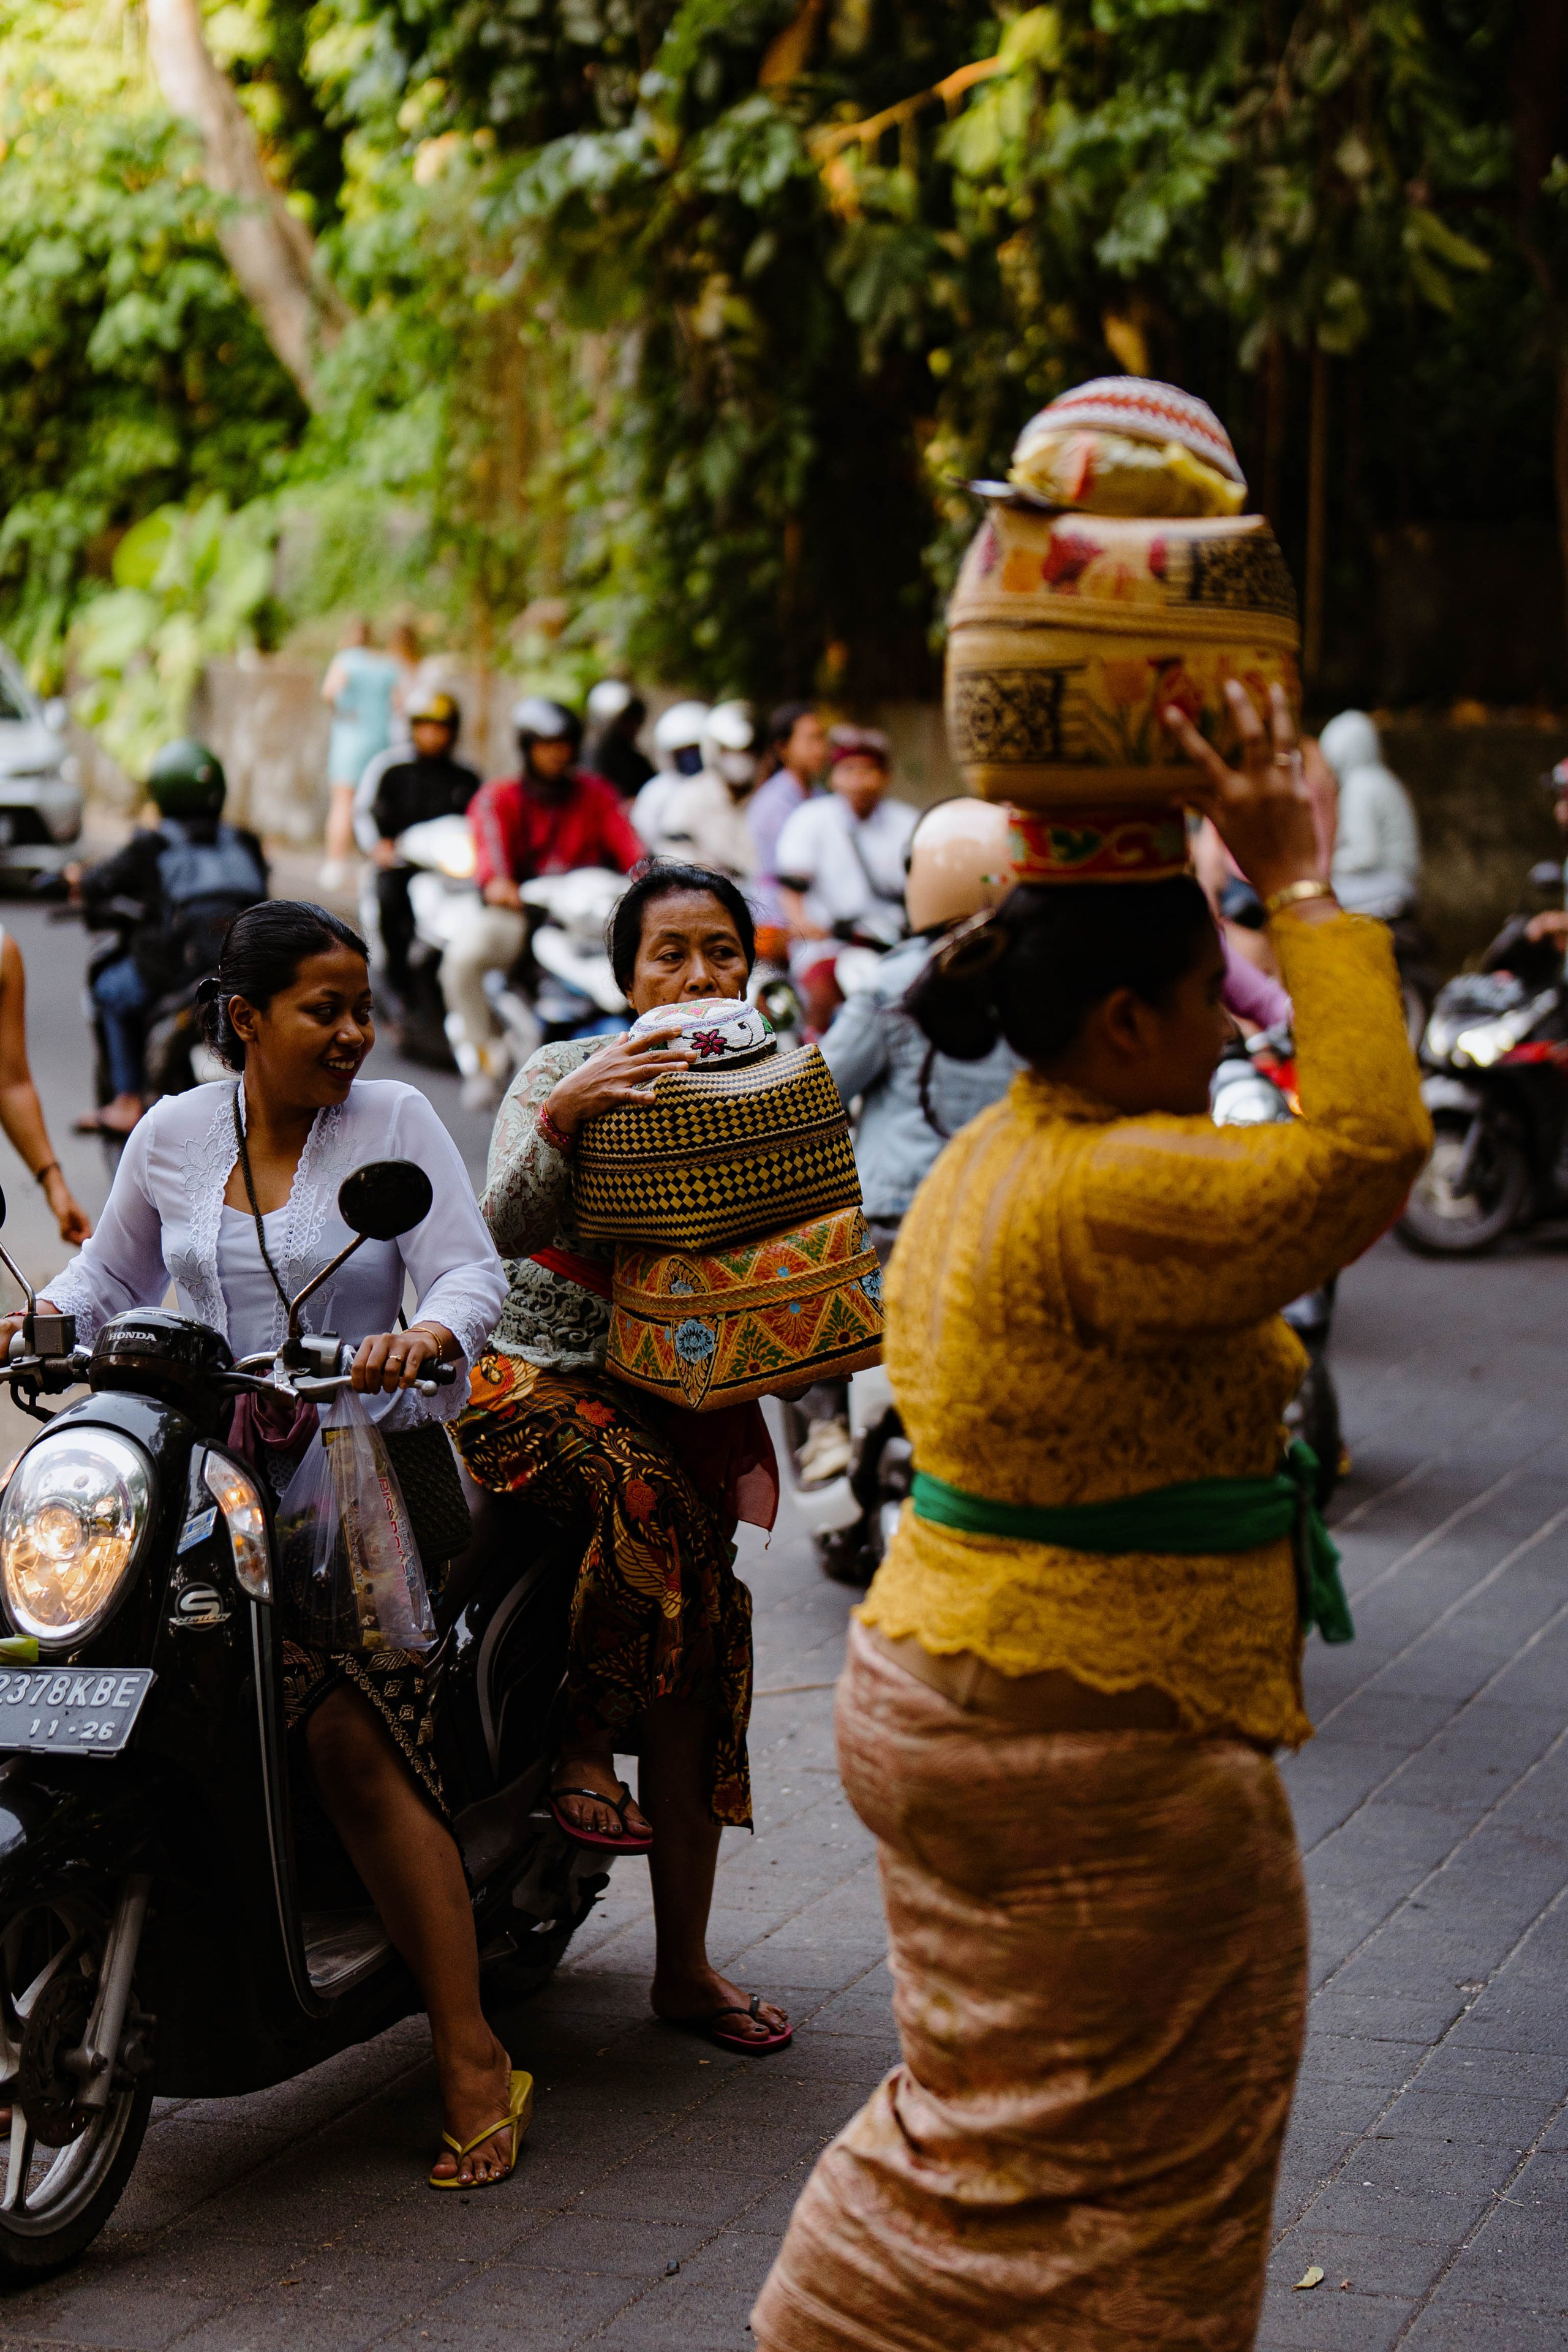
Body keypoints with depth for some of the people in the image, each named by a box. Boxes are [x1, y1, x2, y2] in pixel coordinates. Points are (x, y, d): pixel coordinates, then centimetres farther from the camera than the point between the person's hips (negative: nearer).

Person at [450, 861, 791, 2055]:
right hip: (546, 1373, -4)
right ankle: (586, 1734, -12)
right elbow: (507, 1226, -17)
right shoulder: (565, 1075, -4)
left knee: (707, 1642, -1)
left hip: (688, 1384, 4)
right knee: (649, 1496, -36)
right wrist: (561, 1117, -32)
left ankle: (684, 1963, 8)